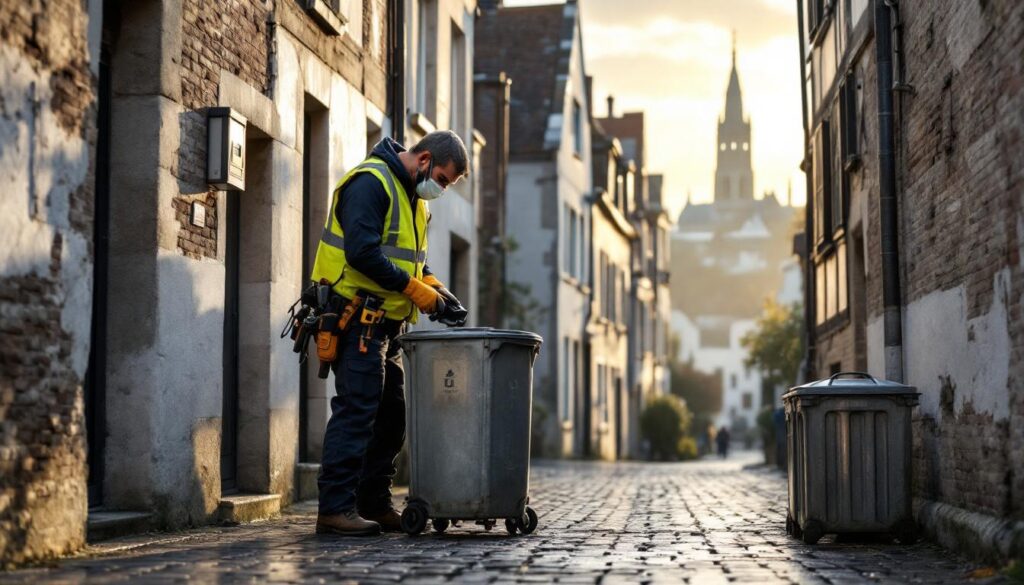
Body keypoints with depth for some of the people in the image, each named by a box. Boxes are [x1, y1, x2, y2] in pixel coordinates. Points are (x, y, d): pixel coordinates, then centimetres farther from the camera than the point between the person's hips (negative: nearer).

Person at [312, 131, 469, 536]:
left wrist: (435, 288, 5)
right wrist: (414, 289, -20)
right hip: (358, 318, -10)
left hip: (386, 324, 10)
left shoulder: (411, 195, 18)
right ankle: (335, 508, -9)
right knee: (356, 410, -12)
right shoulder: (370, 182, -14)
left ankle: (374, 504, 21)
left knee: (391, 414, 12)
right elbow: (362, 252, -24)